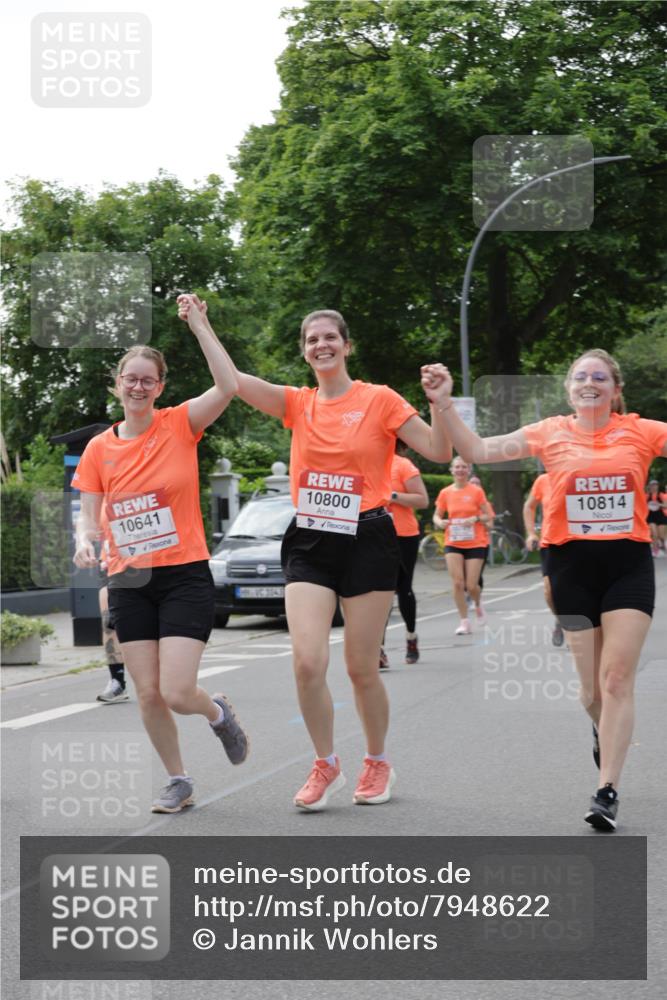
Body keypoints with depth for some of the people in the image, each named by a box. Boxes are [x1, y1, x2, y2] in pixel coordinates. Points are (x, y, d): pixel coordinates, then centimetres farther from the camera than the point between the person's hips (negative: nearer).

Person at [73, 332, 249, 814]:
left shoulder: (179, 424, -4)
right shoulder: (99, 449, 5)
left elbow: (228, 386, -20)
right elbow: (90, 517, 8)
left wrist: (200, 325, -18)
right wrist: (86, 540, -14)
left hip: (186, 576, -3)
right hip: (130, 581, 3)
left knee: (176, 692, -12)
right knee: (148, 694, 2)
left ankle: (219, 713, 23)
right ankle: (178, 781, 23)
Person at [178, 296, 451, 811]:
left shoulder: (379, 400, -1)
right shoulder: (298, 404, 8)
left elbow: (439, 451, -6)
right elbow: (230, 378, 0)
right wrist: (199, 324, -6)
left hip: (366, 541, -3)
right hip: (310, 542, 3)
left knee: (362, 667, 3)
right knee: (308, 662, -10)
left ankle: (379, 763, 25)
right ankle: (326, 765, 9)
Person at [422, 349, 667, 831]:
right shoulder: (551, 434, 3)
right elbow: (478, 450, 2)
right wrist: (444, 403, -8)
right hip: (573, 563, 1)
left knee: (618, 677, -10)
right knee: (592, 685, 8)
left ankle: (608, 791, -8)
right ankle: (604, 730, 43)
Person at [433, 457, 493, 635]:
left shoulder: (477, 491, -3)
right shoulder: (445, 493, 3)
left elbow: (488, 516, 0)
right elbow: (437, 515, 11)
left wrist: (475, 518, -20)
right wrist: (440, 522, -11)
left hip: (476, 543, -2)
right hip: (453, 544, 2)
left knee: (471, 585, -5)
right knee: (457, 583, -11)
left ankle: (478, 605, 30)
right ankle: (464, 622, 0)